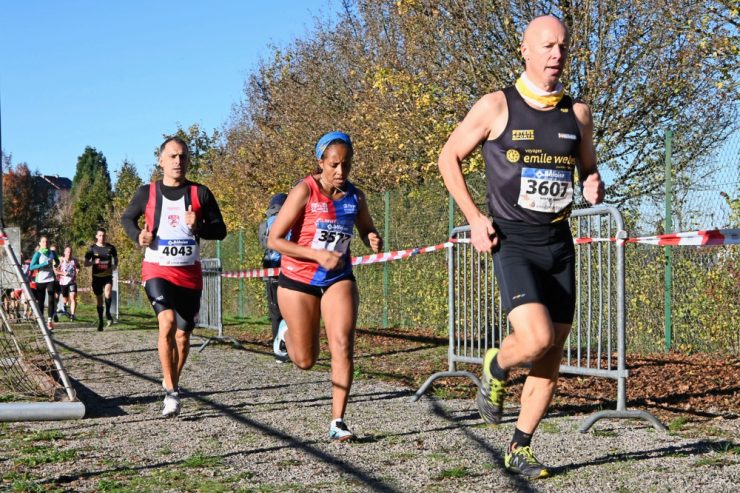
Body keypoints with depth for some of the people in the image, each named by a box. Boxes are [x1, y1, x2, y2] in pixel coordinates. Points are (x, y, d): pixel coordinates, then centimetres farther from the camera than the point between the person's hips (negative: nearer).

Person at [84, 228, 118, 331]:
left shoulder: (110, 248, 2)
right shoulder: (92, 248, -1)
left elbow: (115, 258, 19)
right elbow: (86, 263, 3)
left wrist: (114, 266, -2)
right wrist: (94, 262, -18)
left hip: (107, 276, -1)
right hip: (96, 277, 1)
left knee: (108, 293, -29)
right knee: (99, 300, 7)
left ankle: (108, 313, -10)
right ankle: (100, 322, 20)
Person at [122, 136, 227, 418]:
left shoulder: (200, 193, 2)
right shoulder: (147, 193, 2)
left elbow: (220, 230, 4)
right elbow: (127, 218, 17)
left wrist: (198, 226, -16)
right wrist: (137, 235, -5)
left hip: (190, 275, 2)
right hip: (157, 270, -2)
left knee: (183, 334, 9)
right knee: (167, 323, -23)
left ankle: (172, 383, 32)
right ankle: (171, 391, -18)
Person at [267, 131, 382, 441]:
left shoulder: (355, 196, -2)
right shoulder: (304, 191, -16)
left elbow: (366, 228, 18)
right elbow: (274, 240, -17)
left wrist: (373, 240, -7)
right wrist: (318, 255, -26)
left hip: (338, 278, 3)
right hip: (298, 280, -3)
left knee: (343, 346, -17)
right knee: (305, 361, 8)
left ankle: (337, 421, -11)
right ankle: (290, 332, 44)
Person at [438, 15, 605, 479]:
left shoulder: (578, 114, 7)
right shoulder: (497, 106, -5)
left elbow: (589, 169, 22)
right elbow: (449, 156, 4)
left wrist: (594, 186, -4)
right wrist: (475, 218, -5)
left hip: (559, 245, 5)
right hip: (513, 244, -5)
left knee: (551, 358, 6)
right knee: (537, 338, -24)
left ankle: (520, 450, 21)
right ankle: (496, 369, 10)